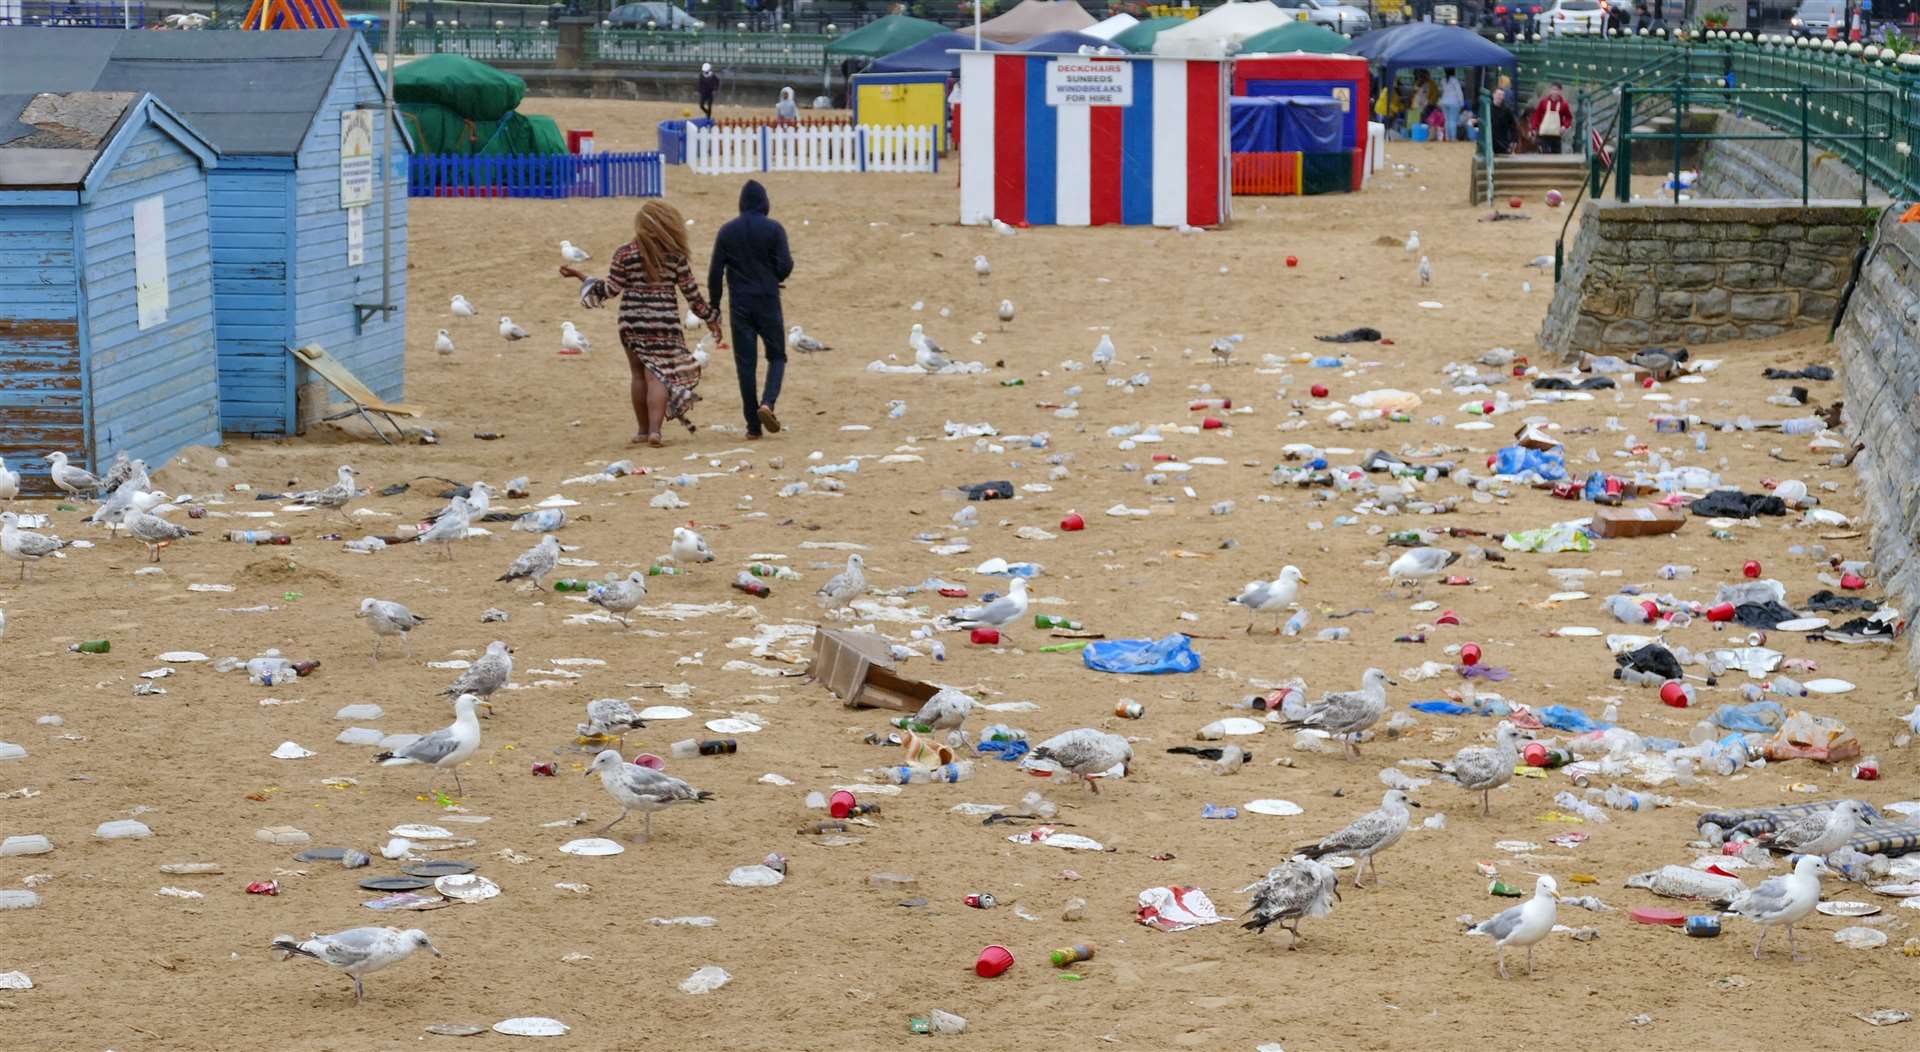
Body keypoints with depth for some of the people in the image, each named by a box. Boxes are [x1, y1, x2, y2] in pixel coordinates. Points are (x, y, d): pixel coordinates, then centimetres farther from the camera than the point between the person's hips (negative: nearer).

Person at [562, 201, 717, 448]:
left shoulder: (625, 253, -1)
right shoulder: (675, 255, 0)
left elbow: (611, 289, -1)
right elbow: (692, 293, 4)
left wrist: (581, 277, 11)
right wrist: (711, 318, 16)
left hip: (632, 319, 1)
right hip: (664, 320, -1)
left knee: (639, 374, 13)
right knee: (659, 375, -3)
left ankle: (643, 430, 19)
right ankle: (655, 429, -17)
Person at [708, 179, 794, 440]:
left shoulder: (727, 231, 2)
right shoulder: (774, 230, -5)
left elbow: (715, 272, 1)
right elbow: (785, 267, -9)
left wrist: (714, 306, 7)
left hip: (740, 304, 2)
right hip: (768, 302, -2)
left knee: (745, 363, 5)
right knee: (777, 355, 12)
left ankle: (753, 425, 4)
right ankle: (768, 402, -14)